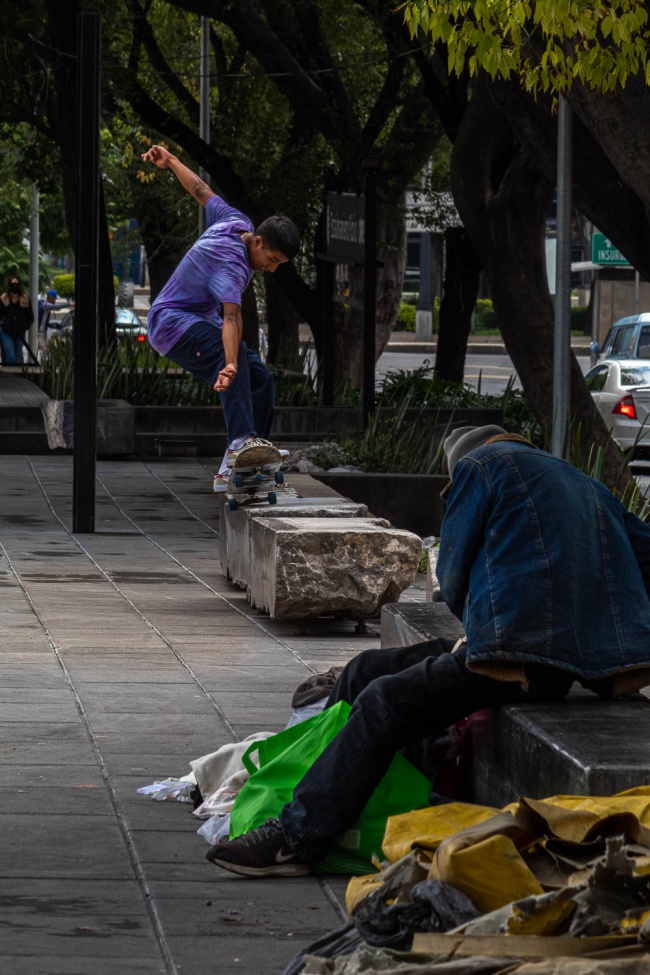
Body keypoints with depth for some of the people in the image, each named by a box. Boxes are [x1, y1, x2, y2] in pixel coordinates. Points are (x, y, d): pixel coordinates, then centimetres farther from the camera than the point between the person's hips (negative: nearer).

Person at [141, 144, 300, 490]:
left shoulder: (236, 223, -3)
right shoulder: (232, 264, -31)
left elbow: (202, 191, 11)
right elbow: (231, 316, -46)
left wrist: (171, 161, 26)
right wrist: (231, 363, -60)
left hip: (201, 322, 11)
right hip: (173, 323, -11)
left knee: (259, 380, -2)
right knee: (229, 354, -39)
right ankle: (241, 441, -55)